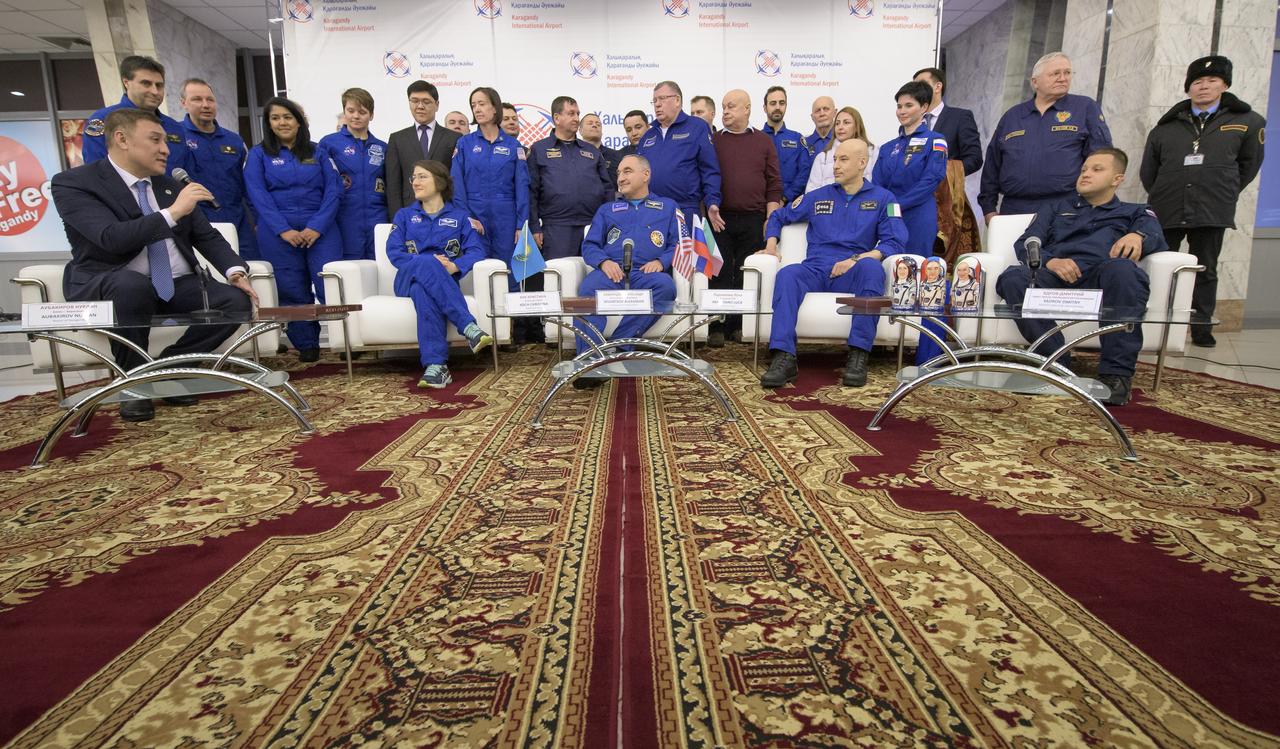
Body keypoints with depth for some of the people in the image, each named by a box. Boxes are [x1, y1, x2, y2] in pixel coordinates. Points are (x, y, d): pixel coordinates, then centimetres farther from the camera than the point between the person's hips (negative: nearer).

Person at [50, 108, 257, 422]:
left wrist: (235, 272, -6)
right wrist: (172, 213, -27)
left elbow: (207, 236, 12)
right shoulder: (72, 183, -7)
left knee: (237, 300, -18)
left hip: (176, 286, 5)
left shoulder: (170, 185, 13)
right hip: (109, 287, -5)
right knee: (133, 284, -39)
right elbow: (112, 237, -23)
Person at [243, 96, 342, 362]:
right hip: (278, 233, 0)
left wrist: (317, 227, -10)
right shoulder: (259, 154, 10)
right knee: (293, 291, 1)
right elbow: (258, 195, 0)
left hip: (320, 230, 0)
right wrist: (284, 230, -13)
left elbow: (334, 189, 3)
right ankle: (306, 345, 12)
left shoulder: (317, 152, 12)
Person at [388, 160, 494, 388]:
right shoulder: (404, 215, 20)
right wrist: (430, 263, -16)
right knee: (428, 263, -36)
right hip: (408, 278, 1)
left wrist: (454, 266, -21)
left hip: (444, 281, 0)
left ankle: (435, 365, -48)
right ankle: (468, 326, -47)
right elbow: (393, 252, 3)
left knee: (423, 290, -37)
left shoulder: (459, 217, 17)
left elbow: (476, 251, 1)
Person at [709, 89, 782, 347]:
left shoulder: (763, 142, 10)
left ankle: (740, 325, 12)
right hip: (720, 218, 0)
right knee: (720, 274, -2)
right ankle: (717, 327, 4)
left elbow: (774, 183, 6)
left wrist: (770, 219, -2)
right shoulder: (713, 141, 10)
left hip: (753, 219, 0)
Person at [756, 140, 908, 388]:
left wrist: (856, 259, -14)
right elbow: (778, 217, 29)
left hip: (852, 275, -1)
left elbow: (895, 242, 0)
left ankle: (858, 356, -36)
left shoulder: (883, 198, 13)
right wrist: (771, 244, 8)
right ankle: (784, 359, -44)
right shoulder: (818, 197, 20)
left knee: (872, 267, -37)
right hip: (816, 271, 2)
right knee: (787, 275, -32)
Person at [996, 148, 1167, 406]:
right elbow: (1025, 244, 15)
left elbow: (1157, 240, 9)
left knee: (1121, 268, -38)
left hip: (1101, 276, -1)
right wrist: (1049, 261, -9)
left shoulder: (1135, 212, 32)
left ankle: (1116, 373, -32)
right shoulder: (1055, 209, 35)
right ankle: (1057, 365, -30)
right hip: (1055, 276, 1)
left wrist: (1139, 236, -18)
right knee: (1013, 278, -32)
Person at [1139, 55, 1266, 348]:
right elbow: (1148, 170, 14)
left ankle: (1202, 330, 12)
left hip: (1212, 213, 0)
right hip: (1166, 213, 1)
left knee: (1205, 271, 6)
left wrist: (1224, 194, 11)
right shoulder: (1167, 126, 10)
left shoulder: (1247, 122, 8)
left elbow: (1249, 164, 14)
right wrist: (1162, 196, 11)